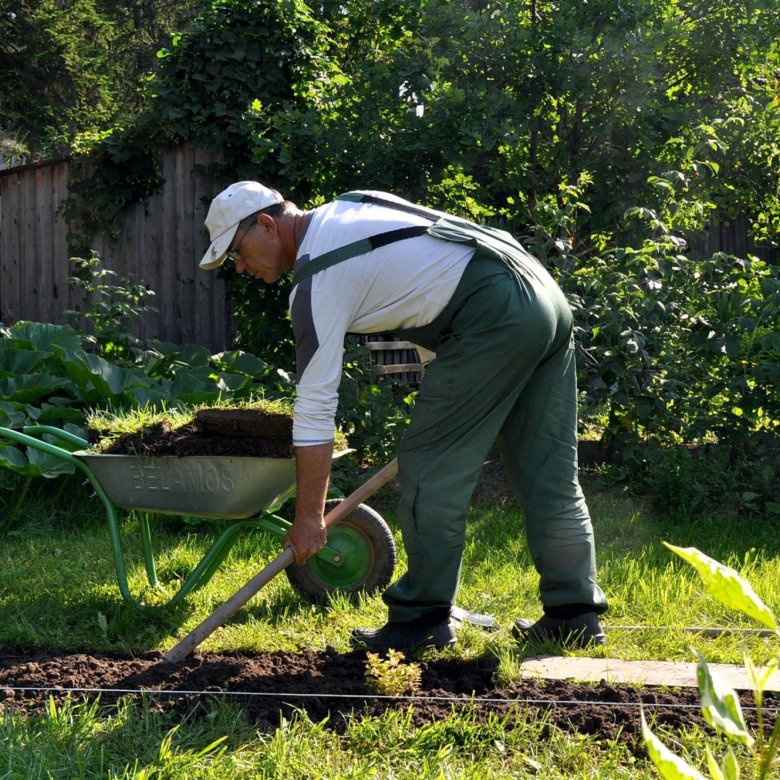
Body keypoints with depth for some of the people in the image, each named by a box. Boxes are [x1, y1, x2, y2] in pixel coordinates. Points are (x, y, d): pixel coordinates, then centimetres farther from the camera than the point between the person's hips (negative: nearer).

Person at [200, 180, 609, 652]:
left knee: (431, 470, -1)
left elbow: (315, 405, -7)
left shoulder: (317, 281, -6)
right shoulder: (345, 211, 21)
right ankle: (575, 613, 15)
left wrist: (309, 518, -2)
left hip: (493, 316, -10)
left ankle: (424, 619, 3)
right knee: (550, 475, 11)